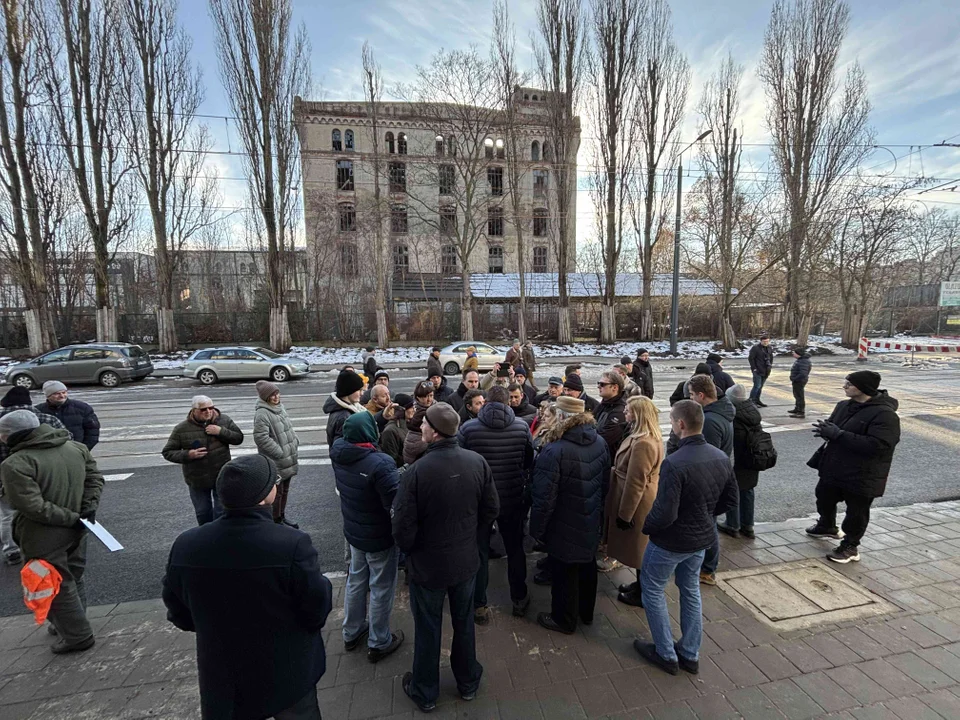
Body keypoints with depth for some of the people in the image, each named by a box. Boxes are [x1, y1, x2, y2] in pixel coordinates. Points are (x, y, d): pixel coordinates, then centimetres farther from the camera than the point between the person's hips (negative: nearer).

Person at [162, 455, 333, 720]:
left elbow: (179, 615, -1)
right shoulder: (293, 544, -33)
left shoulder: (185, 547, -19)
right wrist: (323, 585, 0)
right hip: (287, 676, -3)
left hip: (222, 682, 3)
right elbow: (317, 611, -20)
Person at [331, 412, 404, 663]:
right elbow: (397, 503, -33)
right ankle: (379, 643, 34)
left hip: (353, 531, 7)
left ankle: (352, 633, 47)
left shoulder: (337, 451, -13)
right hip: (380, 536, -7)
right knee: (381, 588, 15)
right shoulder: (381, 463, -35)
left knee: (356, 580, 27)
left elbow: (349, 436, 9)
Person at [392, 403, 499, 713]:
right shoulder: (478, 462, -16)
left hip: (427, 563, -3)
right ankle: (468, 682, 48)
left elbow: (403, 527, -21)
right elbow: (491, 509, -4)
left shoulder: (417, 471, -30)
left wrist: (409, 550, 1)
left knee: (427, 629, 21)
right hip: (466, 559, 3)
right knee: (464, 622, 26)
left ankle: (425, 692, 44)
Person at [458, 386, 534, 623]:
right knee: (515, 549, 21)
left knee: (479, 553, 15)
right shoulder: (522, 427, -10)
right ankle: (519, 599, 38)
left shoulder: (468, 428, -15)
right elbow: (529, 461, 3)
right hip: (513, 499, 2)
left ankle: (479, 606, 27)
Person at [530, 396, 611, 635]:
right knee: (587, 566, 25)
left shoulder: (554, 450, -30)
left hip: (564, 527, -7)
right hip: (591, 523, 7)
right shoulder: (600, 442, -6)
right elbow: (605, 483, 6)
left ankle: (564, 619, 34)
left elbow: (544, 497, -25)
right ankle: (586, 612, 46)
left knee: (564, 573, 13)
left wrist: (537, 528, -11)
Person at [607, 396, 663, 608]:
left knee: (640, 550, 9)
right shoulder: (652, 437, 4)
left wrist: (625, 513, -18)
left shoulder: (642, 443, -30)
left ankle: (642, 594, 27)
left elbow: (635, 483, -27)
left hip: (638, 504, -10)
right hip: (645, 501, 10)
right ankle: (641, 585, 41)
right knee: (641, 549, 23)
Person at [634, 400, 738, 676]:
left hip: (671, 540, -7)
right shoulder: (721, 457, -8)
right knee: (690, 590, 25)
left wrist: (645, 527, -10)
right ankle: (690, 655, 40)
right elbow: (730, 500, 5)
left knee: (652, 590, 16)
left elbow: (664, 514, -30)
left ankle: (666, 655, 29)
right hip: (702, 538, 7)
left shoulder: (674, 464, -32)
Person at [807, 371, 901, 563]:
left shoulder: (885, 414, -23)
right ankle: (827, 527, 49)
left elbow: (877, 445, -31)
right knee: (824, 499, 24)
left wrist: (838, 434, -31)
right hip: (833, 468, 8)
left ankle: (850, 547, 27)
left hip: (862, 475, -8)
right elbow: (834, 427, 15)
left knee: (856, 512, 10)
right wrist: (826, 429, -11)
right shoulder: (844, 405, 2)